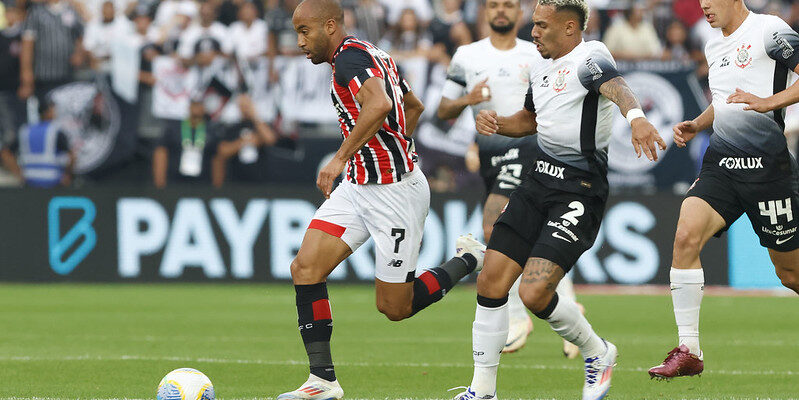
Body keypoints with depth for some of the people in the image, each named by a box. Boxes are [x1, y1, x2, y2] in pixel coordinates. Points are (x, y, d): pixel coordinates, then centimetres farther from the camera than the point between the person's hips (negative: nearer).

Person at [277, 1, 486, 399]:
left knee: (395, 307, 0)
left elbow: (379, 104, -36)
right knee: (305, 268, -6)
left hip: (396, 191, -10)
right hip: (359, 186, 10)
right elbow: (414, 107, 27)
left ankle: (468, 261, 21)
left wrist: (341, 157, -32)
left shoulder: (350, 58, -16)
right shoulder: (373, 55, 14)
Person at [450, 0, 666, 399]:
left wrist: (636, 117, -55)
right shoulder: (542, 71, 15)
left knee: (534, 293, -17)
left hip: (579, 191, -8)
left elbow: (615, 87, -33)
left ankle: (597, 353, 11)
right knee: (491, 280, 0)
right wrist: (495, 122, 11)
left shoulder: (589, 57, -11)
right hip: (539, 181, 8)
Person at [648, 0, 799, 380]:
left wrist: (768, 101, -20)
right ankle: (688, 351, -13)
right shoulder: (714, 46, 18)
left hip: (766, 163, -6)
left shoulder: (768, 30, -7)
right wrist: (696, 124, 15)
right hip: (720, 161, 6)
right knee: (685, 236, -16)